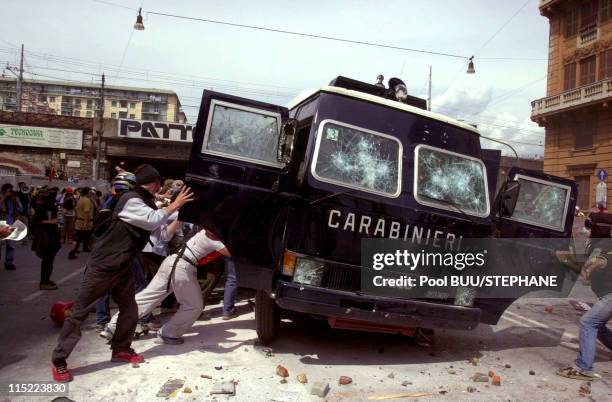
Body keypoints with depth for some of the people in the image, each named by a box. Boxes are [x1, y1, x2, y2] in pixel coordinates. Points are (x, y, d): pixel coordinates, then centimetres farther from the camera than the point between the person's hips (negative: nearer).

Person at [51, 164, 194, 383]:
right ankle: (59, 361, 10)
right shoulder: (131, 200, -18)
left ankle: (120, 349, 29)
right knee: (79, 313, 0)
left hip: (122, 268, 9)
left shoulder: (147, 203, 10)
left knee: (130, 311, 11)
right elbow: (154, 220, -29)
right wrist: (176, 204, -20)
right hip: (101, 266, -9)